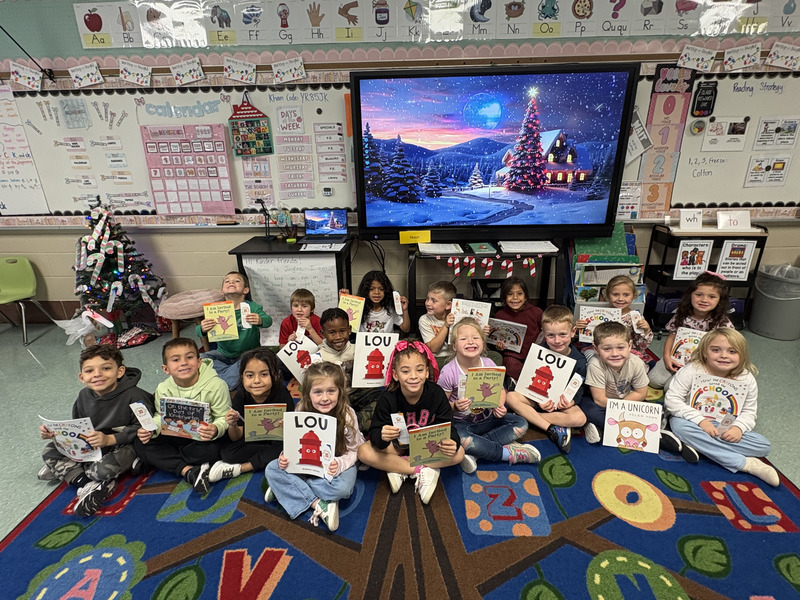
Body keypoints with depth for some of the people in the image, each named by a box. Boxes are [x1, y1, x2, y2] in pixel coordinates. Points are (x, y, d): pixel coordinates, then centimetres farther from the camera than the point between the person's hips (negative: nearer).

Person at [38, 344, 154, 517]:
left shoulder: (133, 395, -22)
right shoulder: (84, 396, 1)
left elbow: (142, 428, -23)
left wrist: (109, 439, -30)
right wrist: (55, 433, -3)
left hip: (124, 445, -8)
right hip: (91, 446, 8)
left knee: (104, 469, -35)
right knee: (49, 451, -2)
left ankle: (64, 470, -3)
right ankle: (88, 484, -14)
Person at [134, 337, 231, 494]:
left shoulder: (216, 385, -22)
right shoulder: (163, 389, -7)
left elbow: (224, 417, -18)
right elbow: (160, 417, 4)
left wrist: (216, 429, -41)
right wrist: (151, 429, -19)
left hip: (205, 437, -4)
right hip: (177, 435, 5)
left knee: (213, 449, -36)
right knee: (140, 444, -14)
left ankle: (160, 460, -10)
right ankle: (189, 470, -23)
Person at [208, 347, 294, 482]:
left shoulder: (282, 395, -25)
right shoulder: (240, 396, -16)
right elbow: (236, 438, -10)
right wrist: (232, 426, -31)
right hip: (252, 439, 1)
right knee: (227, 453, -22)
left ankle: (238, 469, -17)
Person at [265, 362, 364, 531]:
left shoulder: (347, 415, -21)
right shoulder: (302, 412, -13)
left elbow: (354, 451, -14)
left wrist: (339, 464, -34)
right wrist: (286, 457, -22)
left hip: (338, 465, -3)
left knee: (342, 488, -35)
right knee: (272, 469, -17)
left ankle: (288, 488, -13)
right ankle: (318, 504, -22)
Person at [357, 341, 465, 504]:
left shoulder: (436, 394, -21)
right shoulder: (388, 399, -22)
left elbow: (448, 428, -19)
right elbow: (374, 433, -23)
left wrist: (452, 442, -43)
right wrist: (381, 437, -48)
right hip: (398, 446, 0)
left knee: (458, 453, -25)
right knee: (364, 453, -26)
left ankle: (398, 469, -17)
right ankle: (423, 471, -18)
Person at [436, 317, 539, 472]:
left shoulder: (488, 364, -7)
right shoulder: (448, 372, -18)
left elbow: (500, 390, 7)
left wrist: (500, 406, -13)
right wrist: (454, 406, -30)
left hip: (487, 417, 5)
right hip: (462, 422, -5)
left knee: (521, 424, -10)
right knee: (462, 440, -37)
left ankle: (475, 451, -19)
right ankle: (509, 452, -14)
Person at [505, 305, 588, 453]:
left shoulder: (579, 361, -11)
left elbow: (579, 389, -4)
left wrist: (572, 401, -27)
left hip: (563, 402, 0)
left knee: (580, 418, -31)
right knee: (511, 398, -25)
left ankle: (527, 416, -24)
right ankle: (552, 429, -25)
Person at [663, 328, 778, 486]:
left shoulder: (747, 379, -3)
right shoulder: (692, 371, -15)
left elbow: (749, 411, 5)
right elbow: (672, 400, -17)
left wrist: (738, 427, -17)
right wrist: (700, 420, -25)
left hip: (727, 430, 4)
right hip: (694, 423, -3)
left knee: (763, 446, -15)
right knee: (679, 425, -36)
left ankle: (697, 445, -24)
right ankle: (745, 463, -25)